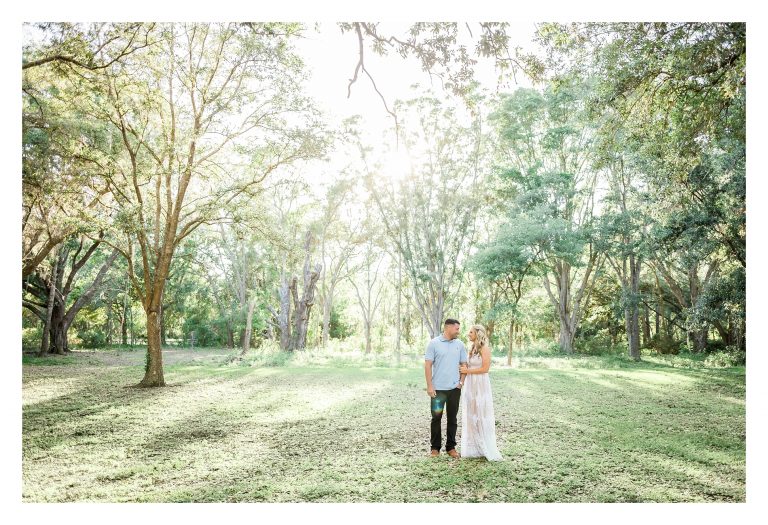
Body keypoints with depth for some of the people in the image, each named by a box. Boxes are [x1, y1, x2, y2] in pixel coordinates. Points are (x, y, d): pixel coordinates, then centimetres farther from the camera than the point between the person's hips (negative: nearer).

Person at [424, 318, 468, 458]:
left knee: (452, 419, 9)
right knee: (436, 418, 5)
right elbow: (428, 365, -6)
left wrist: (461, 382, 0)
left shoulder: (460, 344, 5)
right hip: (438, 388, -3)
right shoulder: (434, 343, -5)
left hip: (454, 388, 3)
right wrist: (429, 386, -11)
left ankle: (451, 447, 20)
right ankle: (435, 447, 16)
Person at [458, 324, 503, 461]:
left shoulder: (484, 348, -9)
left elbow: (485, 368, -15)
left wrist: (467, 371, -11)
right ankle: (473, 448, 17)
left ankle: (487, 449, 8)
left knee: (481, 416, -2)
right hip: (470, 385, 8)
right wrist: (463, 368, 1)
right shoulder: (472, 348, 13)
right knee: (470, 416, 9)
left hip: (480, 386, -8)